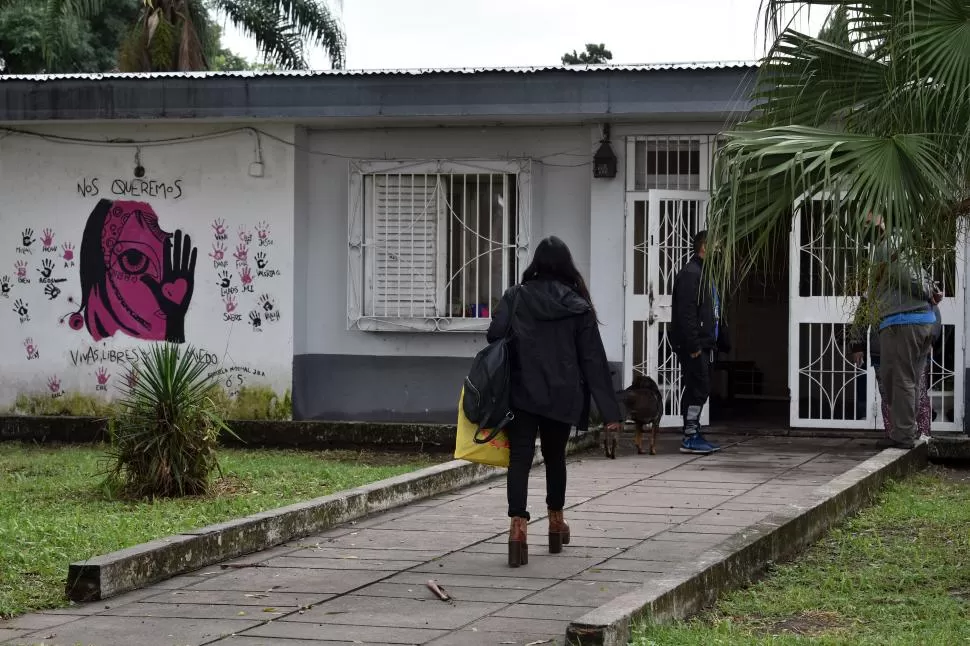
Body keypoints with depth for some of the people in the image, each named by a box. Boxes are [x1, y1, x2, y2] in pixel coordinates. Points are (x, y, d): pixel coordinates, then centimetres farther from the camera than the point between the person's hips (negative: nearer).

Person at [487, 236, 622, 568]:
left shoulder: (515, 297, 0)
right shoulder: (578, 306, 1)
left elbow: (495, 336, -11)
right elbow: (593, 360, 0)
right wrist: (609, 412, 1)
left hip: (522, 392, -1)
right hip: (562, 395, 1)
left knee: (520, 458, -4)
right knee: (555, 457, 19)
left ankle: (518, 526, -20)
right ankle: (556, 522, 32)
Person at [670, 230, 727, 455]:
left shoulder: (705, 273, 20)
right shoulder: (690, 273, -13)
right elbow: (686, 312, -20)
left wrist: (720, 341, 20)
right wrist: (693, 345, -23)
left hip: (703, 344, 10)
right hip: (693, 345, -10)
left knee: (697, 389, 11)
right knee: (699, 388, -10)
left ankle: (693, 435, 15)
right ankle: (690, 438, -8)